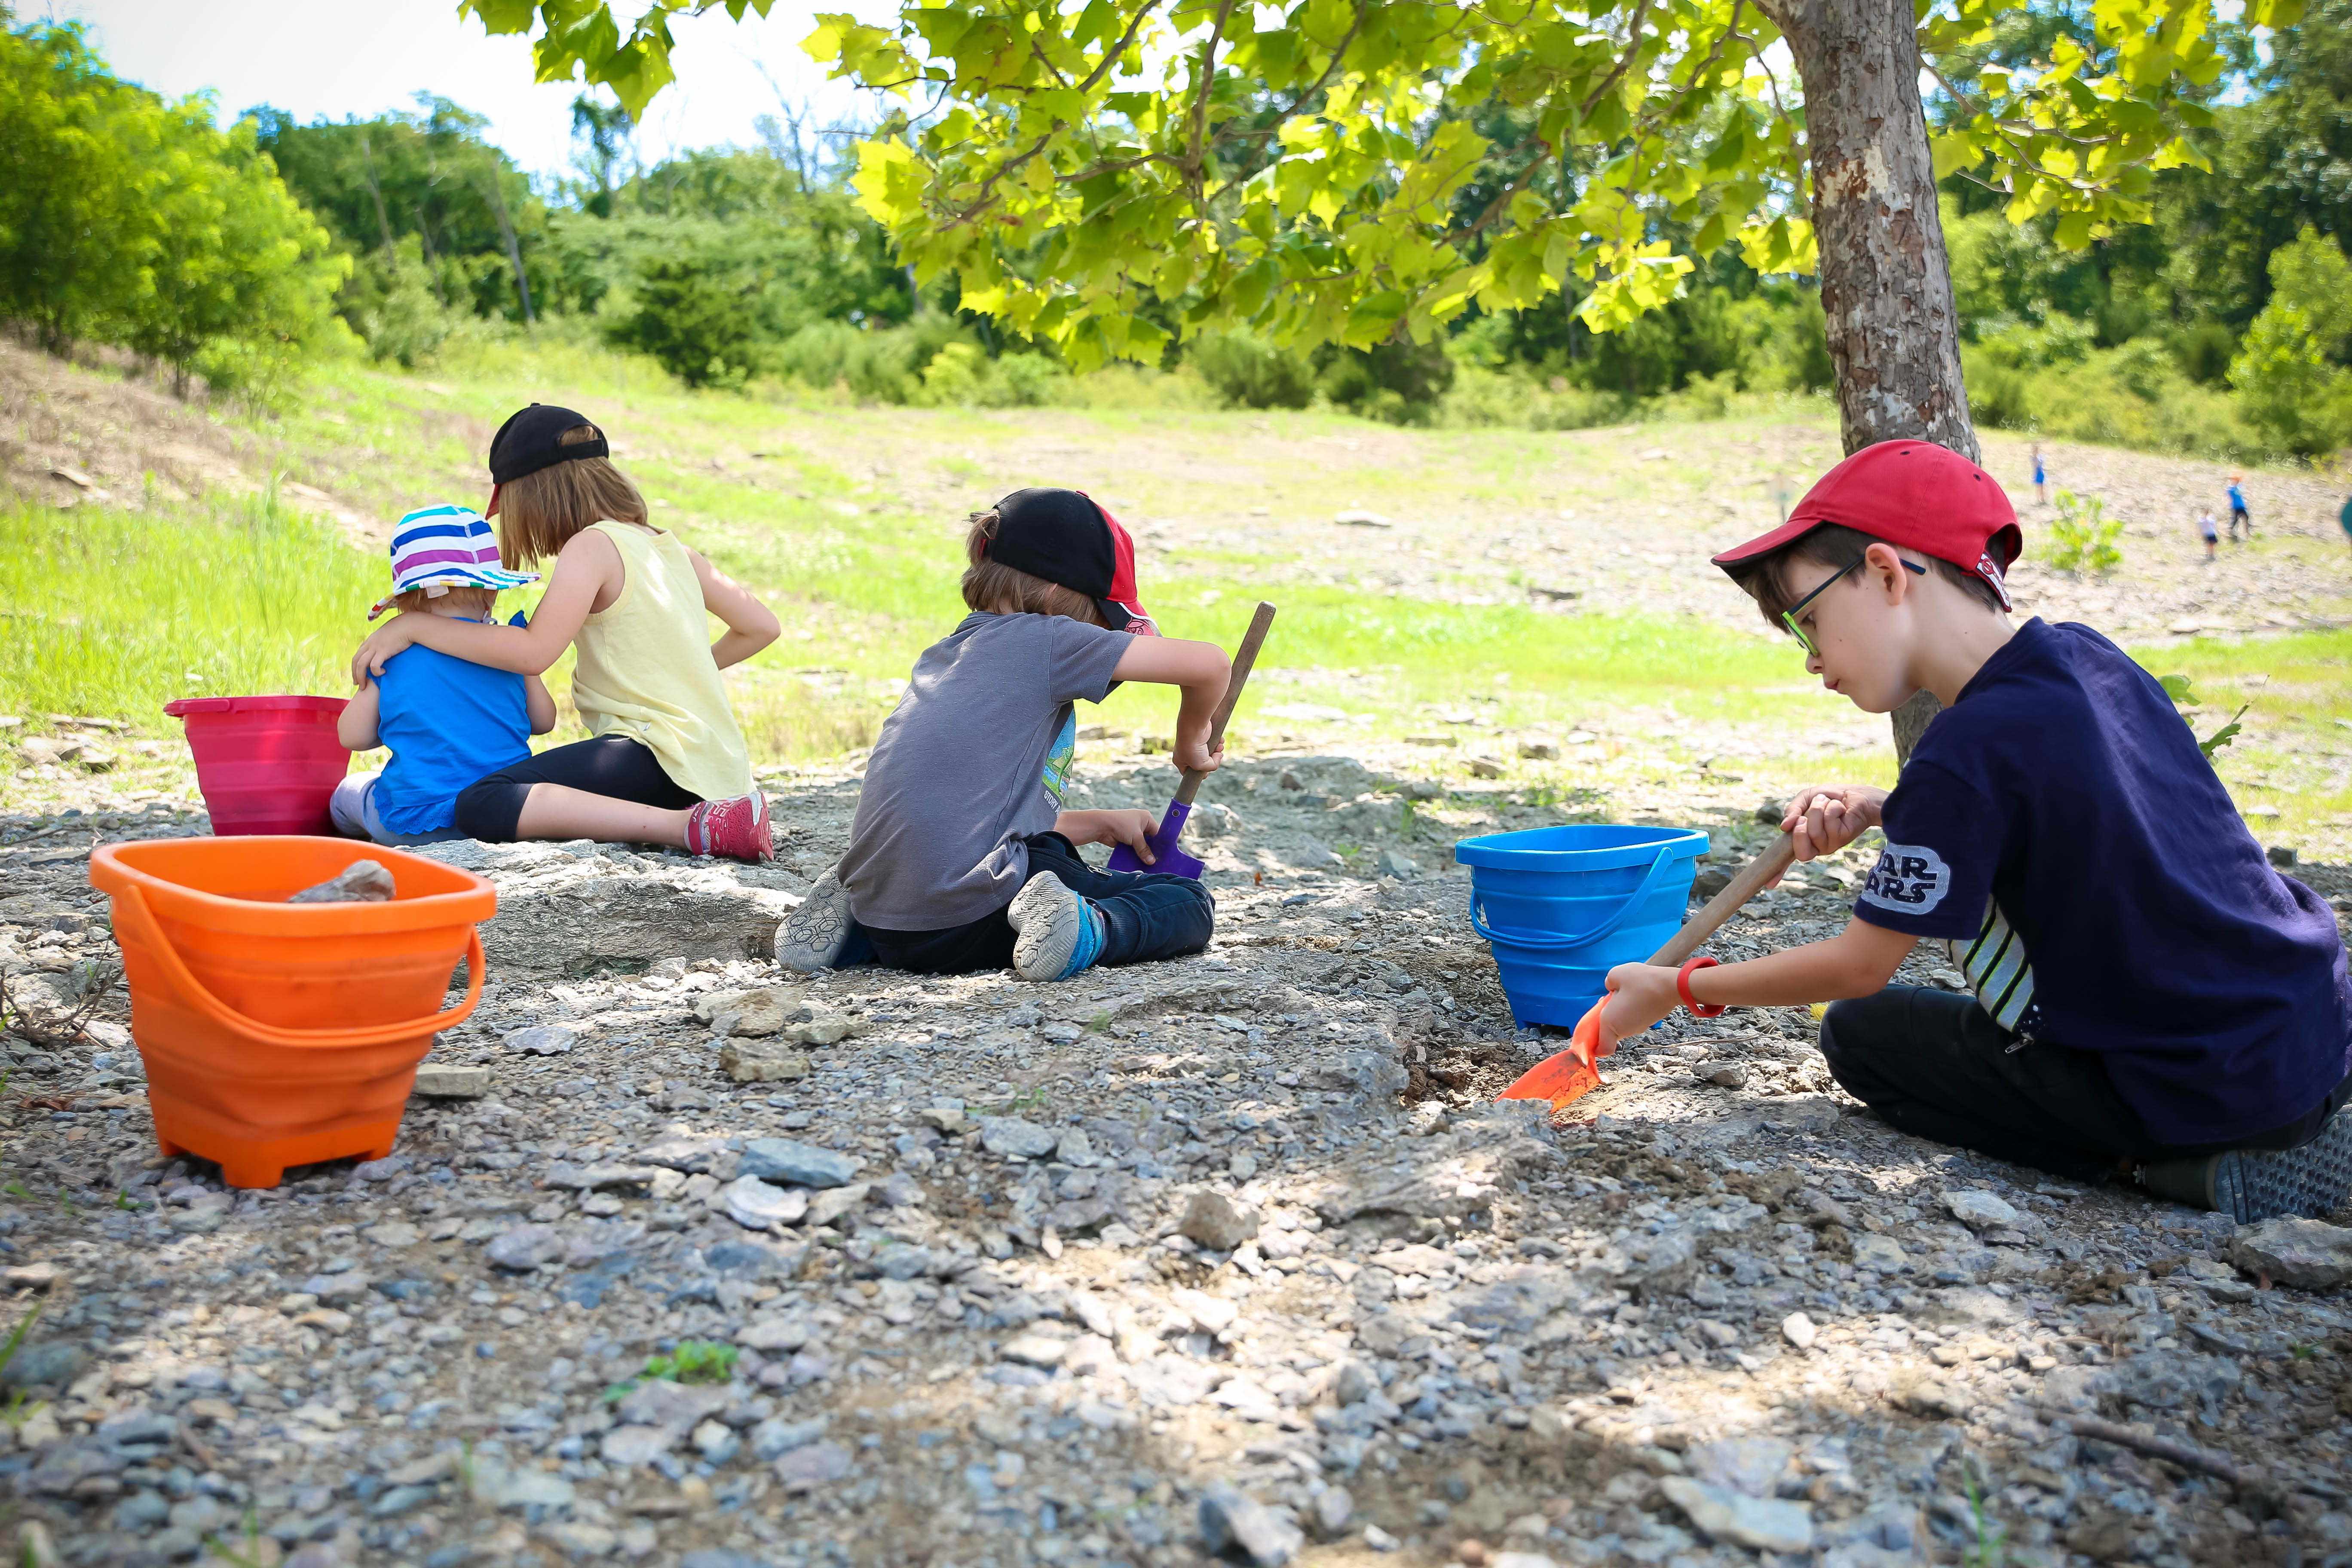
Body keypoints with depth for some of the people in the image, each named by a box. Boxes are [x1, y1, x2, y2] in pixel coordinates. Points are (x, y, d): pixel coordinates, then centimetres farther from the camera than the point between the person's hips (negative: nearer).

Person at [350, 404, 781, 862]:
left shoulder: (593, 545, -6)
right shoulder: (668, 545, 17)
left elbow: (533, 652, -18)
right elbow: (761, 627, 20)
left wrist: (413, 625, -10)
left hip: (660, 754, -9)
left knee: (481, 806, -22)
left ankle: (695, 827, -28)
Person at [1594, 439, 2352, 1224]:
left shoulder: (1964, 755, -23)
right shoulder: (2086, 655, 1)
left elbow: (1861, 966, -13)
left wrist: (1675, 988, -2)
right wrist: (1877, 809, 7)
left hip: (2209, 1091, -8)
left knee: (1860, 1033, 4)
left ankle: (2198, 1169, -5)